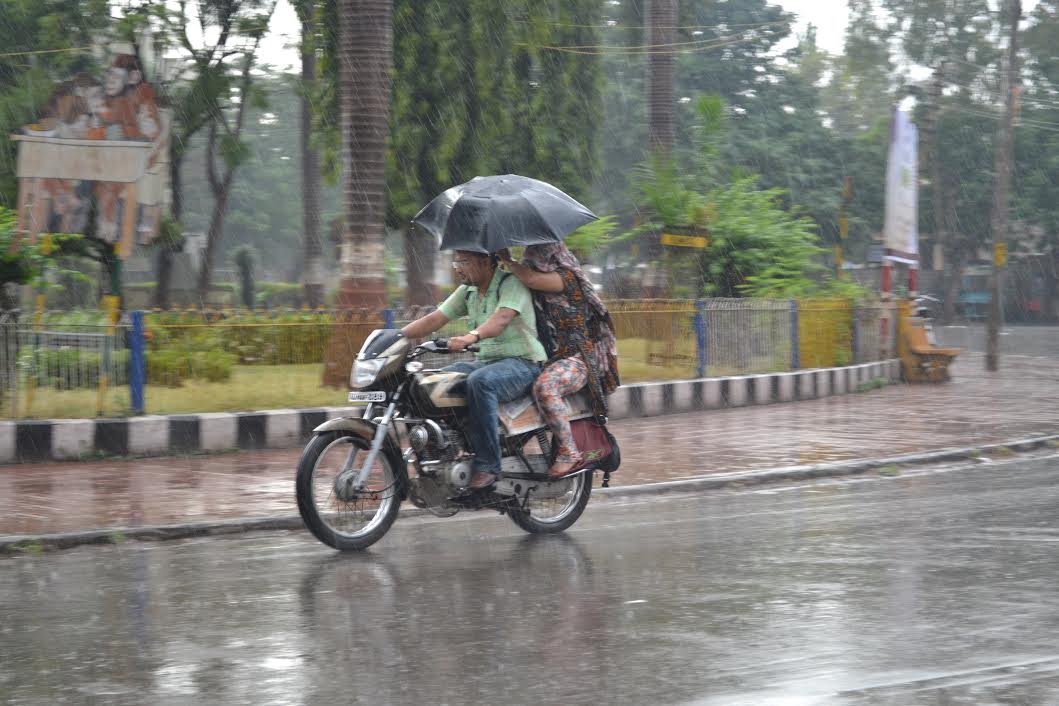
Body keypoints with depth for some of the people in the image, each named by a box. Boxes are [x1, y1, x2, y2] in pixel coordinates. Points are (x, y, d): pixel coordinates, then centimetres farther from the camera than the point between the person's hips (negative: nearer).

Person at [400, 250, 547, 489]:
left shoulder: (511, 284, -10)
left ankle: (487, 466, -33)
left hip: (523, 363, -8)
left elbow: (502, 318, -29)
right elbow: (434, 319, 10)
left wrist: (472, 336, -47)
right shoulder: (467, 291, 14)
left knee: (480, 381, -37)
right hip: (486, 361, 8)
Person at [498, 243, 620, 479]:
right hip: (552, 357, 9)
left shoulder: (567, 277, -10)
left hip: (578, 359, -9)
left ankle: (569, 453, -31)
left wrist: (507, 260, -7)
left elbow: (530, 279, -23)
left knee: (544, 387, -37)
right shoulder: (541, 288, 18)